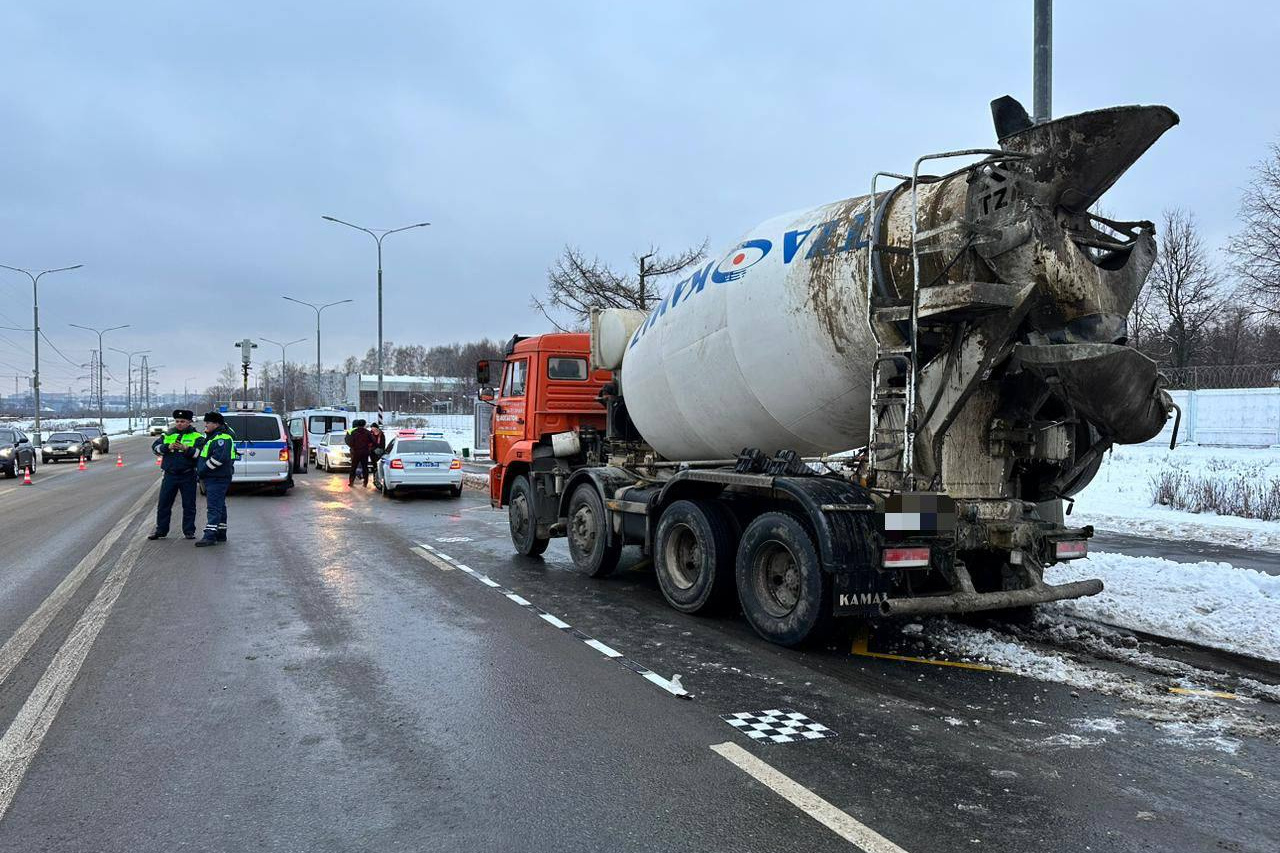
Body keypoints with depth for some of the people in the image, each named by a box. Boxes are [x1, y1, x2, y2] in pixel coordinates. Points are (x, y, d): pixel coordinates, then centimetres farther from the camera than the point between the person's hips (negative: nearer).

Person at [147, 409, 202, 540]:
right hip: (170, 475, 3)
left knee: (189, 505, 4)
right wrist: (167, 447, -15)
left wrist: (186, 449, -24)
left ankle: (189, 531, 13)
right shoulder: (168, 434, 11)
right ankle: (160, 530, 17)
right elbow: (155, 447, 3)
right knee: (163, 503, 7)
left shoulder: (196, 436, 0)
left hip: (188, 476, -3)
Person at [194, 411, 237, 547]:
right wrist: (200, 470, 16)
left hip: (217, 479, -11)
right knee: (219, 506, 15)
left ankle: (210, 535, -17)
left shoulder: (222, 438, -17)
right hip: (212, 478, 11)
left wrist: (203, 470, -20)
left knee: (213, 507, -14)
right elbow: (202, 454, 29)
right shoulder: (210, 437, 19)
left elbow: (219, 458, -28)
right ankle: (221, 534, 23)